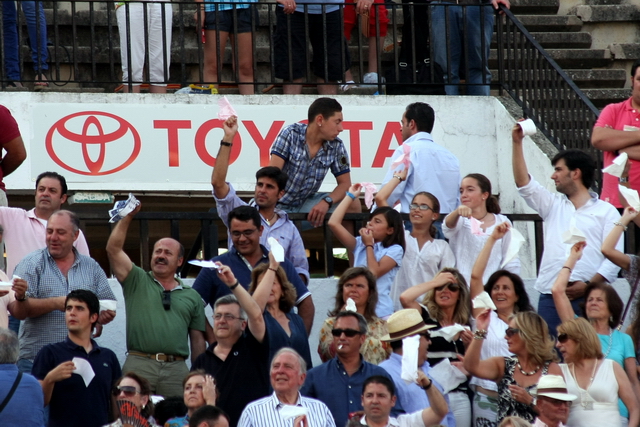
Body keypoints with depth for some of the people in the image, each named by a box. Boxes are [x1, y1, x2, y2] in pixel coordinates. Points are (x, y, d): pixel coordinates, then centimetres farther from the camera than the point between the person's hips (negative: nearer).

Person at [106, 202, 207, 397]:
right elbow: (114, 249, 2)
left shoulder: (192, 297, 18)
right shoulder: (137, 281, 13)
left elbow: (198, 340, 16)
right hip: (138, 363, -2)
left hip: (176, 368, 2)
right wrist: (127, 218, -4)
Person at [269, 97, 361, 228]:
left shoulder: (336, 146, -3)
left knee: (353, 205, -14)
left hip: (305, 204, 4)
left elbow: (345, 183, -1)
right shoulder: (291, 134, -13)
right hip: (279, 203, -4)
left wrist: (326, 202, -22)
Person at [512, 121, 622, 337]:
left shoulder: (606, 212, 8)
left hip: (587, 299, -4)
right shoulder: (553, 205, 21)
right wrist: (517, 143, 4)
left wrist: (588, 285, -12)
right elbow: (524, 184, 11)